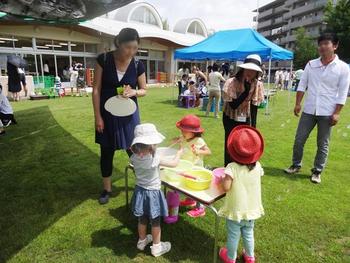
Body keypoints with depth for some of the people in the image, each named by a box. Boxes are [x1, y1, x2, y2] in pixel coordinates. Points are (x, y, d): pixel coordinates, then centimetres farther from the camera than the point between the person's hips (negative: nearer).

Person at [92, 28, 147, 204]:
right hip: (107, 114, 0)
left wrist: (134, 92, -19)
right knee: (107, 151, 10)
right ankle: (107, 189, 28)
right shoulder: (104, 60, -11)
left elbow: (144, 90, 4)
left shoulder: (138, 65, -7)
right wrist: (97, 116, -11)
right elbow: (96, 89, -8)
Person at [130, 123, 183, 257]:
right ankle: (157, 247, 32)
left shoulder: (134, 157, -11)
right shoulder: (154, 159, -27)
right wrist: (179, 153, -1)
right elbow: (174, 164, -18)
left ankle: (142, 241, 45)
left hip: (140, 191, 6)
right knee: (155, 222, 15)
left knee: (142, 219, 25)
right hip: (152, 193, -5)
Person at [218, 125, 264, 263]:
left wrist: (222, 179, -10)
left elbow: (226, 187, -29)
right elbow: (255, 183, 5)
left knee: (233, 235, 17)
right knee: (248, 234, 26)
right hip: (251, 209, 4)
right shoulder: (257, 166, -11)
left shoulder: (232, 168, -27)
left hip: (236, 210, -4)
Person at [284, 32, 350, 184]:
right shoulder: (311, 64, 3)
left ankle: (317, 172, 21)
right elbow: (302, 85, 6)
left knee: (323, 144, 7)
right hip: (309, 110, 3)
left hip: (327, 112, -2)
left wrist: (337, 113, -10)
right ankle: (296, 165, 25)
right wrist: (297, 103, 0)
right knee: (299, 140, 7)